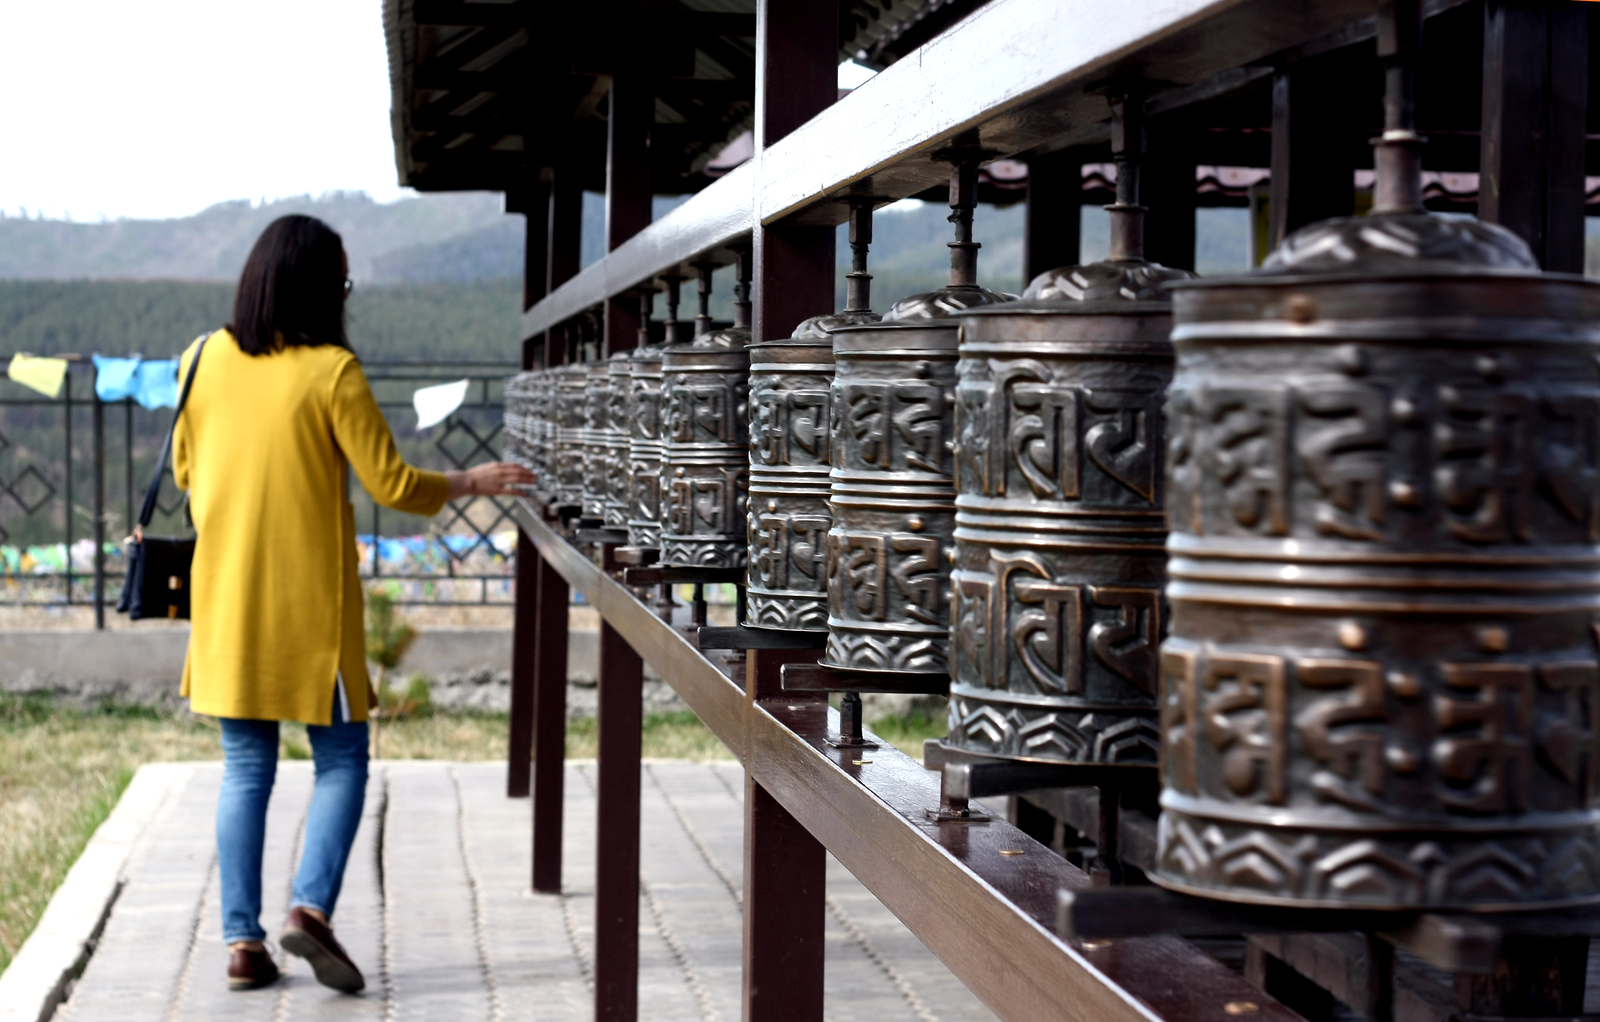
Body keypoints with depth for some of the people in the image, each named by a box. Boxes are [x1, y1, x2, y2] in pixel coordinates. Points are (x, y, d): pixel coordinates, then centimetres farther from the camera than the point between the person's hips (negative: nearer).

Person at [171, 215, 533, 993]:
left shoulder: (205, 361, 2)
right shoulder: (331, 372, -11)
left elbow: (186, 470, 13)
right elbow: (390, 485, -9)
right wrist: (469, 484, 7)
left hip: (223, 595, 4)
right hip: (308, 601, -4)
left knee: (245, 767, 10)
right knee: (340, 759, 7)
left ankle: (242, 941, 9)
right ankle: (311, 906, -10)